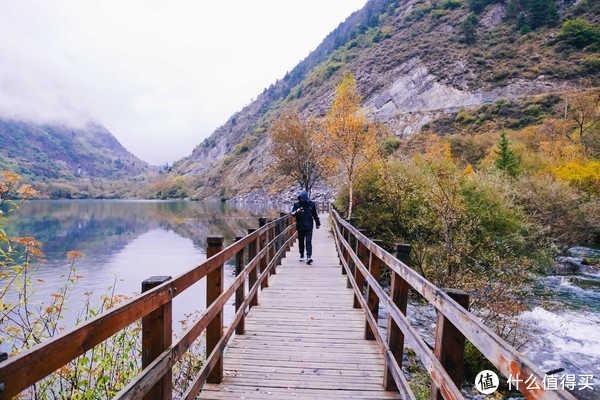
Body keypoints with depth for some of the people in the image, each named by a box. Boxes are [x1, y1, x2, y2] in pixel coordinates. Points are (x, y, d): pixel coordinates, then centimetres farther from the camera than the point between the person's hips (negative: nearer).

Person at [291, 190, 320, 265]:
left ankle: (309, 257, -14)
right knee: (301, 242, 11)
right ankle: (301, 255, 26)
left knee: (308, 242, -9)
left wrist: (318, 223, 17)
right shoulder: (296, 204, 1)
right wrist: (297, 212, -26)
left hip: (309, 227, -1)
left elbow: (315, 215, 12)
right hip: (300, 227, 2)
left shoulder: (311, 204, 2)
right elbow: (292, 213, -4)